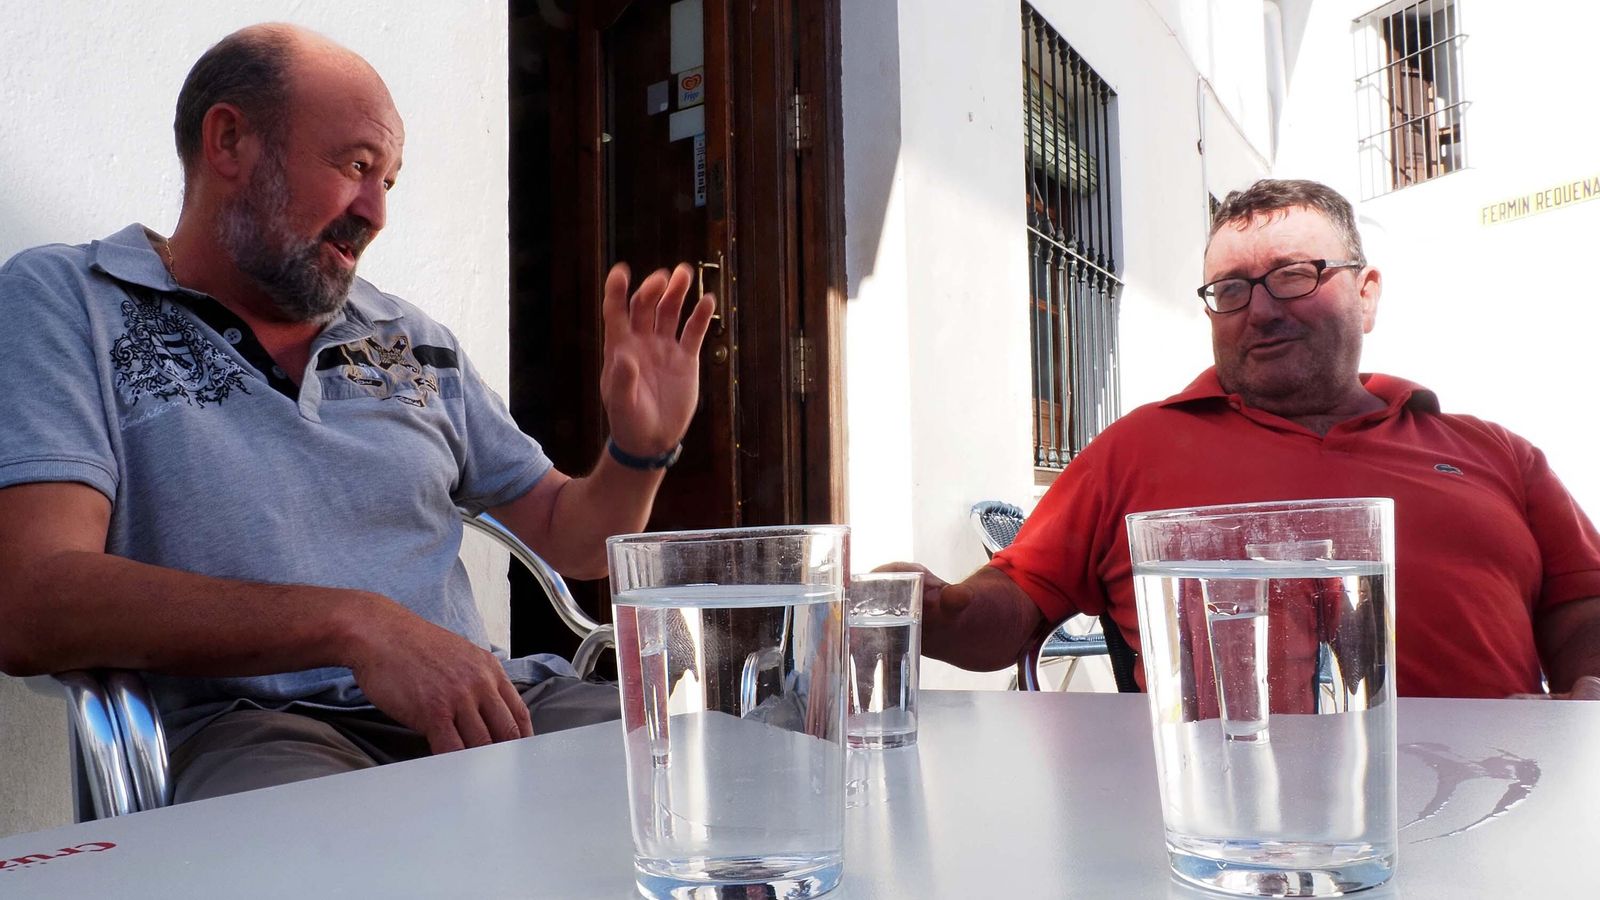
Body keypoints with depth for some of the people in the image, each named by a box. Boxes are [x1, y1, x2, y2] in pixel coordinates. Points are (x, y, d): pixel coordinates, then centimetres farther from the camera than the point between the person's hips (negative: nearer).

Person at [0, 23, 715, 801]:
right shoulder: (62, 301, 3)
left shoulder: (413, 342, 17)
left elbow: (570, 542, 21)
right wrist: (354, 624, -22)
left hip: (490, 703, 6)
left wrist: (640, 449, -1)